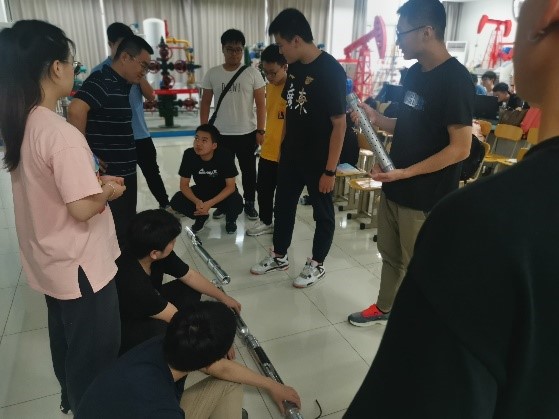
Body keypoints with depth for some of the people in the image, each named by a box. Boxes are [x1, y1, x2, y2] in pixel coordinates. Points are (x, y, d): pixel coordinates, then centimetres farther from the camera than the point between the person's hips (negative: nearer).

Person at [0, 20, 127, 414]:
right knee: (95, 352, 12)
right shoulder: (63, 134, -27)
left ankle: (73, 399, 49)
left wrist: (94, 180, 4)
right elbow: (82, 209, -27)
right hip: (80, 264, -9)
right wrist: (109, 191, -9)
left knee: (66, 341, 28)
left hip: (49, 261, 9)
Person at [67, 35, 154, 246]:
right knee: (115, 233, 1)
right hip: (108, 176, -10)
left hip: (125, 173, 10)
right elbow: (76, 110, -32)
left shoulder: (121, 84, 13)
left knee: (126, 226, 21)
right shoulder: (102, 80, -17)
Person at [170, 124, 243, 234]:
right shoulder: (189, 154, -22)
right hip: (201, 190, 3)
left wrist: (209, 204, -35)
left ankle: (230, 219, 6)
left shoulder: (225, 155, -28)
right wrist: (197, 202, -35)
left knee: (236, 204, -34)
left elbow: (231, 186, -24)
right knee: (176, 202, -21)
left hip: (223, 192, -2)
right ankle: (201, 216, 11)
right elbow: (184, 185, -15)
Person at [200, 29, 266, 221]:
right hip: (220, 134, 1)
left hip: (247, 133, -1)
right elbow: (205, 103, 5)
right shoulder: (212, 74, 1)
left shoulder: (252, 73, -3)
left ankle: (249, 203, 28)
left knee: (248, 170, 11)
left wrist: (260, 130, -7)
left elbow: (261, 104, -2)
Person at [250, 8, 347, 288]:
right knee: (283, 206, 17)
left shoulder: (331, 71, -19)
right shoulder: (294, 67, 3)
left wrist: (330, 170, -19)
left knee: (322, 213, 11)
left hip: (318, 160, -7)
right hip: (291, 155, 8)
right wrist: (282, 145, 15)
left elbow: (339, 123, -19)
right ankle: (279, 256, 36)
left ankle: (316, 265, 28)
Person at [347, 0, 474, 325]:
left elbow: (460, 148, -21)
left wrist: (405, 172, -24)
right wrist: (376, 118, 1)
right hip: (395, 187, 8)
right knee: (390, 254, 22)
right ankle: (384, 307, 42)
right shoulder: (415, 73, 8)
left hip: (426, 196, -8)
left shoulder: (456, 80, -18)